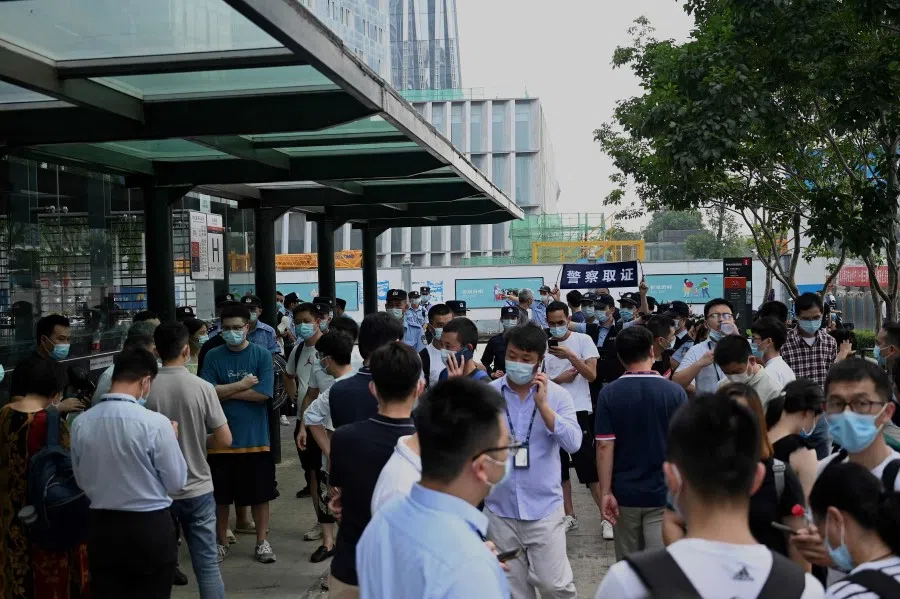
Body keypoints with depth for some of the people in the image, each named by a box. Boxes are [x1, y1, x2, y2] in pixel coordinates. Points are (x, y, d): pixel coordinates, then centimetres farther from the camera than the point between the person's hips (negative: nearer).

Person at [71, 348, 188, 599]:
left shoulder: (81, 423, -5)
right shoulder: (155, 423, -19)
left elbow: (82, 480, 8)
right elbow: (176, 482, -9)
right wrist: (172, 439, 5)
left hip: (102, 526, 4)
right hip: (151, 527, -4)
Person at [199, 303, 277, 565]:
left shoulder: (262, 355, -3)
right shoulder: (213, 357, 0)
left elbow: (263, 393, -13)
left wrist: (225, 392, -10)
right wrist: (242, 385, -11)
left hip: (255, 437, -1)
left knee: (260, 493, 9)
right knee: (220, 494, 12)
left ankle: (262, 541, 23)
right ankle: (222, 541, 28)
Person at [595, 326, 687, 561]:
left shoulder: (609, 394, -6)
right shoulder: (674, 392, -6)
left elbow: (604, 446, -9)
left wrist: (606, 492, -4)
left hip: (624, 494, 1)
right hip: (664, 493, -1)